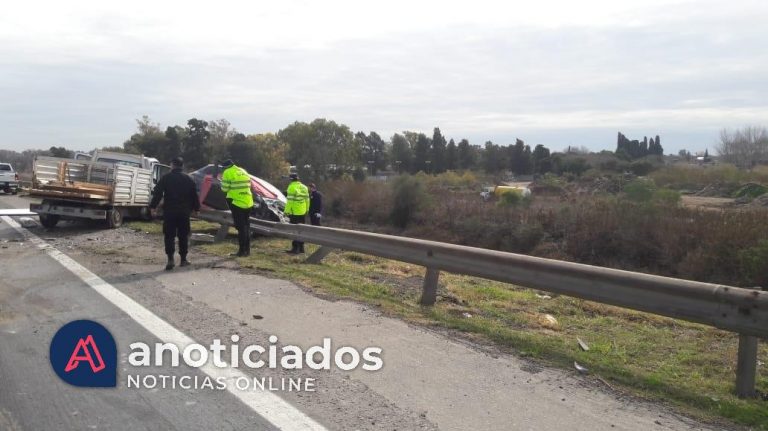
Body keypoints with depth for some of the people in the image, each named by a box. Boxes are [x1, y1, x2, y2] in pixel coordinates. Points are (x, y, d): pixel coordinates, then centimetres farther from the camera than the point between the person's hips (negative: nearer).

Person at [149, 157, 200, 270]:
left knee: (169, 236, 1)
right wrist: (196, 208, 19)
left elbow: (157, 193, -7)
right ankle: (183, 259, 14)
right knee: (183, 236, 10)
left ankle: (170, 259, -9)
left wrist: (153, 206, -3)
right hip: (184, 212, 2)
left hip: (169, 212, -2)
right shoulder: (188, 179, 5)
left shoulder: (165, 178, -2)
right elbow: (194, 196, 9)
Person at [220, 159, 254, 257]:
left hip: (236, 202, -6)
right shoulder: (243, 171, 13)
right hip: (248, 202, 6)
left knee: (240, 227, -3)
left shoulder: (228, 173, -8)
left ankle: (242, 251, -1)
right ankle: (247, 250, 19)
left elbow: (225, 188, -9)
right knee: (246, 227, 13)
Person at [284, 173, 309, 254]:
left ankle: (295, 248, -5)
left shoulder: (292, 187, -11)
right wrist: (306, 210, 19)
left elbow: (290, 201, -17)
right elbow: (307, 199, 15)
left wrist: (287, 211, -14)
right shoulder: (304, 187, 13)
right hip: (303, 213, 7)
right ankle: (301, 247, 19)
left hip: (295, 213, -7)